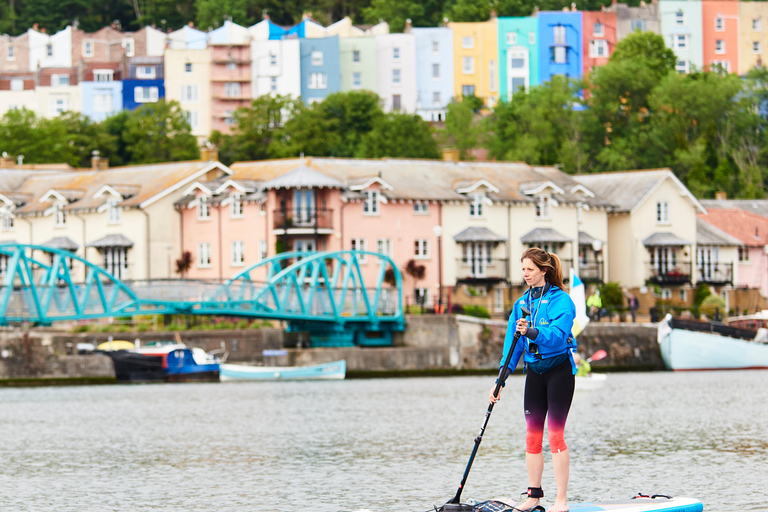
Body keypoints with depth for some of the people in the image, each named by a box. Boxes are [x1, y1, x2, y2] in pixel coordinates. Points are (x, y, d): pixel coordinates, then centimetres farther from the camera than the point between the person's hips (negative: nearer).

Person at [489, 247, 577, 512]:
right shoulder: (522, 303, 9)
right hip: (534, 372, 6)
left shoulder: (561, 300, -10)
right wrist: (501, 380, 2)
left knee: (555, 435, -9)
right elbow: (512, 342, 8)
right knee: (532, 436, 5)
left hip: (559, 369, -6)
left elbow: (558, 335, -24)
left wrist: (531, 332, -40)